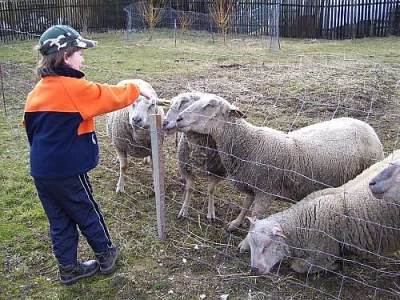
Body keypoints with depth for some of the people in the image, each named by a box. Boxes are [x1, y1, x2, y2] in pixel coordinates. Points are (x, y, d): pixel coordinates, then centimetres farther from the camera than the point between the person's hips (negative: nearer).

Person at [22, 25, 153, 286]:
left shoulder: (38, 91, 7)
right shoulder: (75, 88, -17)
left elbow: (30, 125, 15)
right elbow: (111, 96, -10)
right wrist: (137, 89, 5)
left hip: (41, 169, 7)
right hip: (67, 170, -7)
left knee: (59, 220, 16)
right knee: (88, 214, 13)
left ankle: (68, 268, 28)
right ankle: (106, 255, 32)